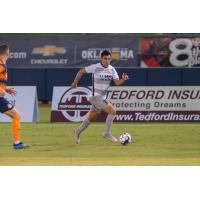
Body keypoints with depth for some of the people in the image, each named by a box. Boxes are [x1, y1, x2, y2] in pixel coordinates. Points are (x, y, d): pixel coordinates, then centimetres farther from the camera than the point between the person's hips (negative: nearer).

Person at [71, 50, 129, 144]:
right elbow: (81, 71, -3)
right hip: (96, 96, -7)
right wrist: (75, 83, 4)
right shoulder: (95, 67, -14)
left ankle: (78, 131, 38)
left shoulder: (112, 69, 3)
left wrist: (123, 79, -24)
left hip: (103, 97, 7)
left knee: (91, 118, 18)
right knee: (112, 111, -18)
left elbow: (117, 82, -3)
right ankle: (107, 133, -9)